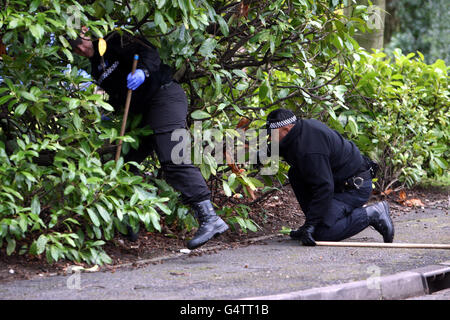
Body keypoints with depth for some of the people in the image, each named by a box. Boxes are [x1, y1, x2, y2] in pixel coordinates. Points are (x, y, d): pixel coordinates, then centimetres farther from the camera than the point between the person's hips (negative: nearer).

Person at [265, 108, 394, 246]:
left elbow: (324, 188, -30)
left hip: (355, 188, -11)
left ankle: (373, 214, -8)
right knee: (295, 174, 8)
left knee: (321, 233, -19)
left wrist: (311, 223, -29)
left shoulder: (309, 149, -27)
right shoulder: (305, 125, 5)